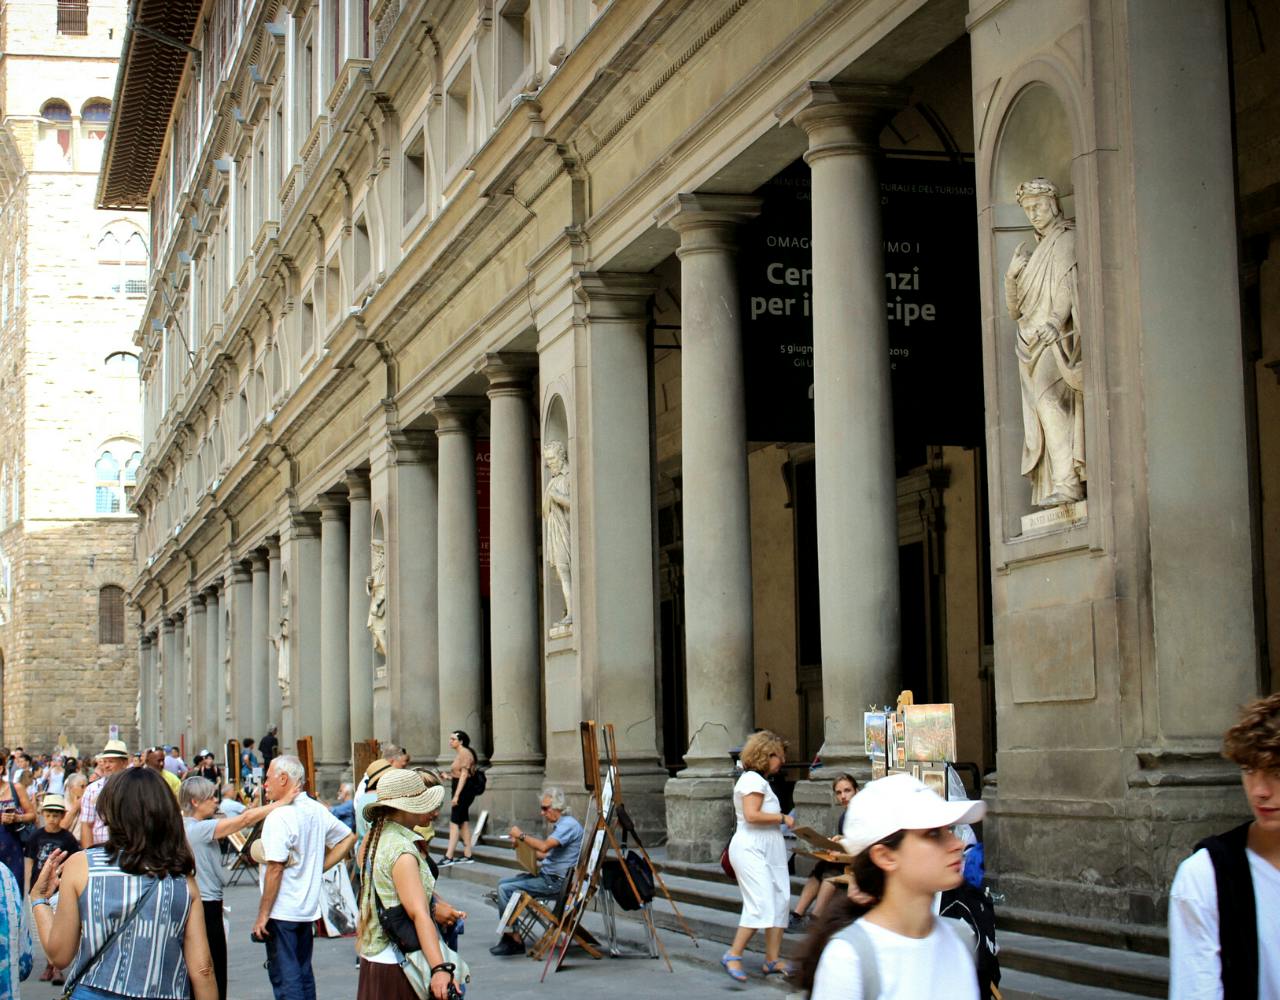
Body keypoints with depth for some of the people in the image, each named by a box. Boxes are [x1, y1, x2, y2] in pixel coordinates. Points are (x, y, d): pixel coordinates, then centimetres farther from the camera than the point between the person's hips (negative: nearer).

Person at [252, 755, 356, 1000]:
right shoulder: (317, 810, 6)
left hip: (282, 911, -8)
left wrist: (262, 915, -15)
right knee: (304, 974, 15)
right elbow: (348, 837, 18)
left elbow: (275, 869, -20)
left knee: (285, 979, -3)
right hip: (309, 908, 8)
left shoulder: (279, 817, -18)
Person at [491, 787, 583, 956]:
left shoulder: (568, 825, -17)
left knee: (506, 889, -16)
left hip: (556, 881, -11)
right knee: (503, 883, 10)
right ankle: (509, 936, 6)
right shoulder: (560, 825, 17)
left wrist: (521, 835, -18)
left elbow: (544, 847, -29)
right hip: (546, 874, 11)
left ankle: (514, 941, -9)